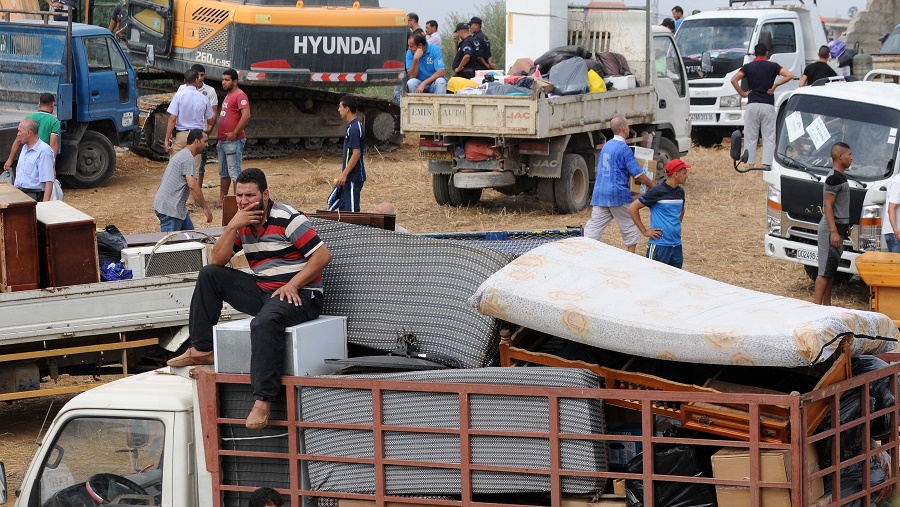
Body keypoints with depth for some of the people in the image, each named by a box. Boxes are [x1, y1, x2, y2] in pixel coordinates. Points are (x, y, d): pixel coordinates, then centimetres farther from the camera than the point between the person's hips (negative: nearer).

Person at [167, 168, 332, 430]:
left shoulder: (287, 219, -12)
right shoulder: (242, 224, 10)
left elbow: (323, 255, -15)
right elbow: (217, 260, 4)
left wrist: (292, 285, -20)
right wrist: (233, 226, -9)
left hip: (299, 295, -8)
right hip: (262, 291, 8)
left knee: (265, 322, -40)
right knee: (209, 275, 5)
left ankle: (262, 401, -41)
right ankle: (201, 349, 6)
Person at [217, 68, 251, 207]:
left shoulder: (240, 95, -13)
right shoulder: (228, 95, 19)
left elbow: (246, 116, -25)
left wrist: (234, 133, -22)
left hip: (233, 141, -10)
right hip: (223, 140, 10)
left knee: (234, 172, -11)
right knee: (223, 172, 14)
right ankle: (222, 199, 20)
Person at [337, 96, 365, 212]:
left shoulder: (354, 128, -18)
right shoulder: (352, 126, 14)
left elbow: (356, 154, -22)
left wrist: (344, 174, -23)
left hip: (353, 178, -10)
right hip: (349, 177, 10)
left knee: (352, 210, -7)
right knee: (343, 208, 14)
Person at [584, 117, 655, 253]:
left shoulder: (606, 146, 13)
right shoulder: (624, 148, -12)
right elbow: (638, 175, -11)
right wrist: (653, 186, 2)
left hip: (600, 194, 7)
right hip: (618, 194, -7)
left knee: (594, 226, 4)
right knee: (630, 226, 8)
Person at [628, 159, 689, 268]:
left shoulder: (680, 192, 10)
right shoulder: (657, 192, -11)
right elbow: (632, 208, -10)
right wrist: (644, 231, -8)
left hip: (676, 245, 7)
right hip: (659, 246, -7)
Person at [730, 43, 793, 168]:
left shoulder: (748, 67, 4)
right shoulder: (772, 66, 3)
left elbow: (734, 80, -9)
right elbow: (790, 75, -8)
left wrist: (742, 93, 0)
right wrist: (775, 85, -1)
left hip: (752, 105, 1)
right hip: (768, 105, -1)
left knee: (750, 137, 7)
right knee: (769, 137, 2)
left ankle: (750, 164, 5)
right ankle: (767, 164, -7)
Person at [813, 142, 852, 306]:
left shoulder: (840, 177, 15)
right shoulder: (833, 178, -16)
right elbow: (828, 206, -20)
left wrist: (845, 227, 25)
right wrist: (834, 232, -24)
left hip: (838, 229, 10)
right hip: (830, 229, -10)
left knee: (831, 269, 12)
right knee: (825, 270, -10)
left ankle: (826, 304, 16)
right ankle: (816, 304, -10)